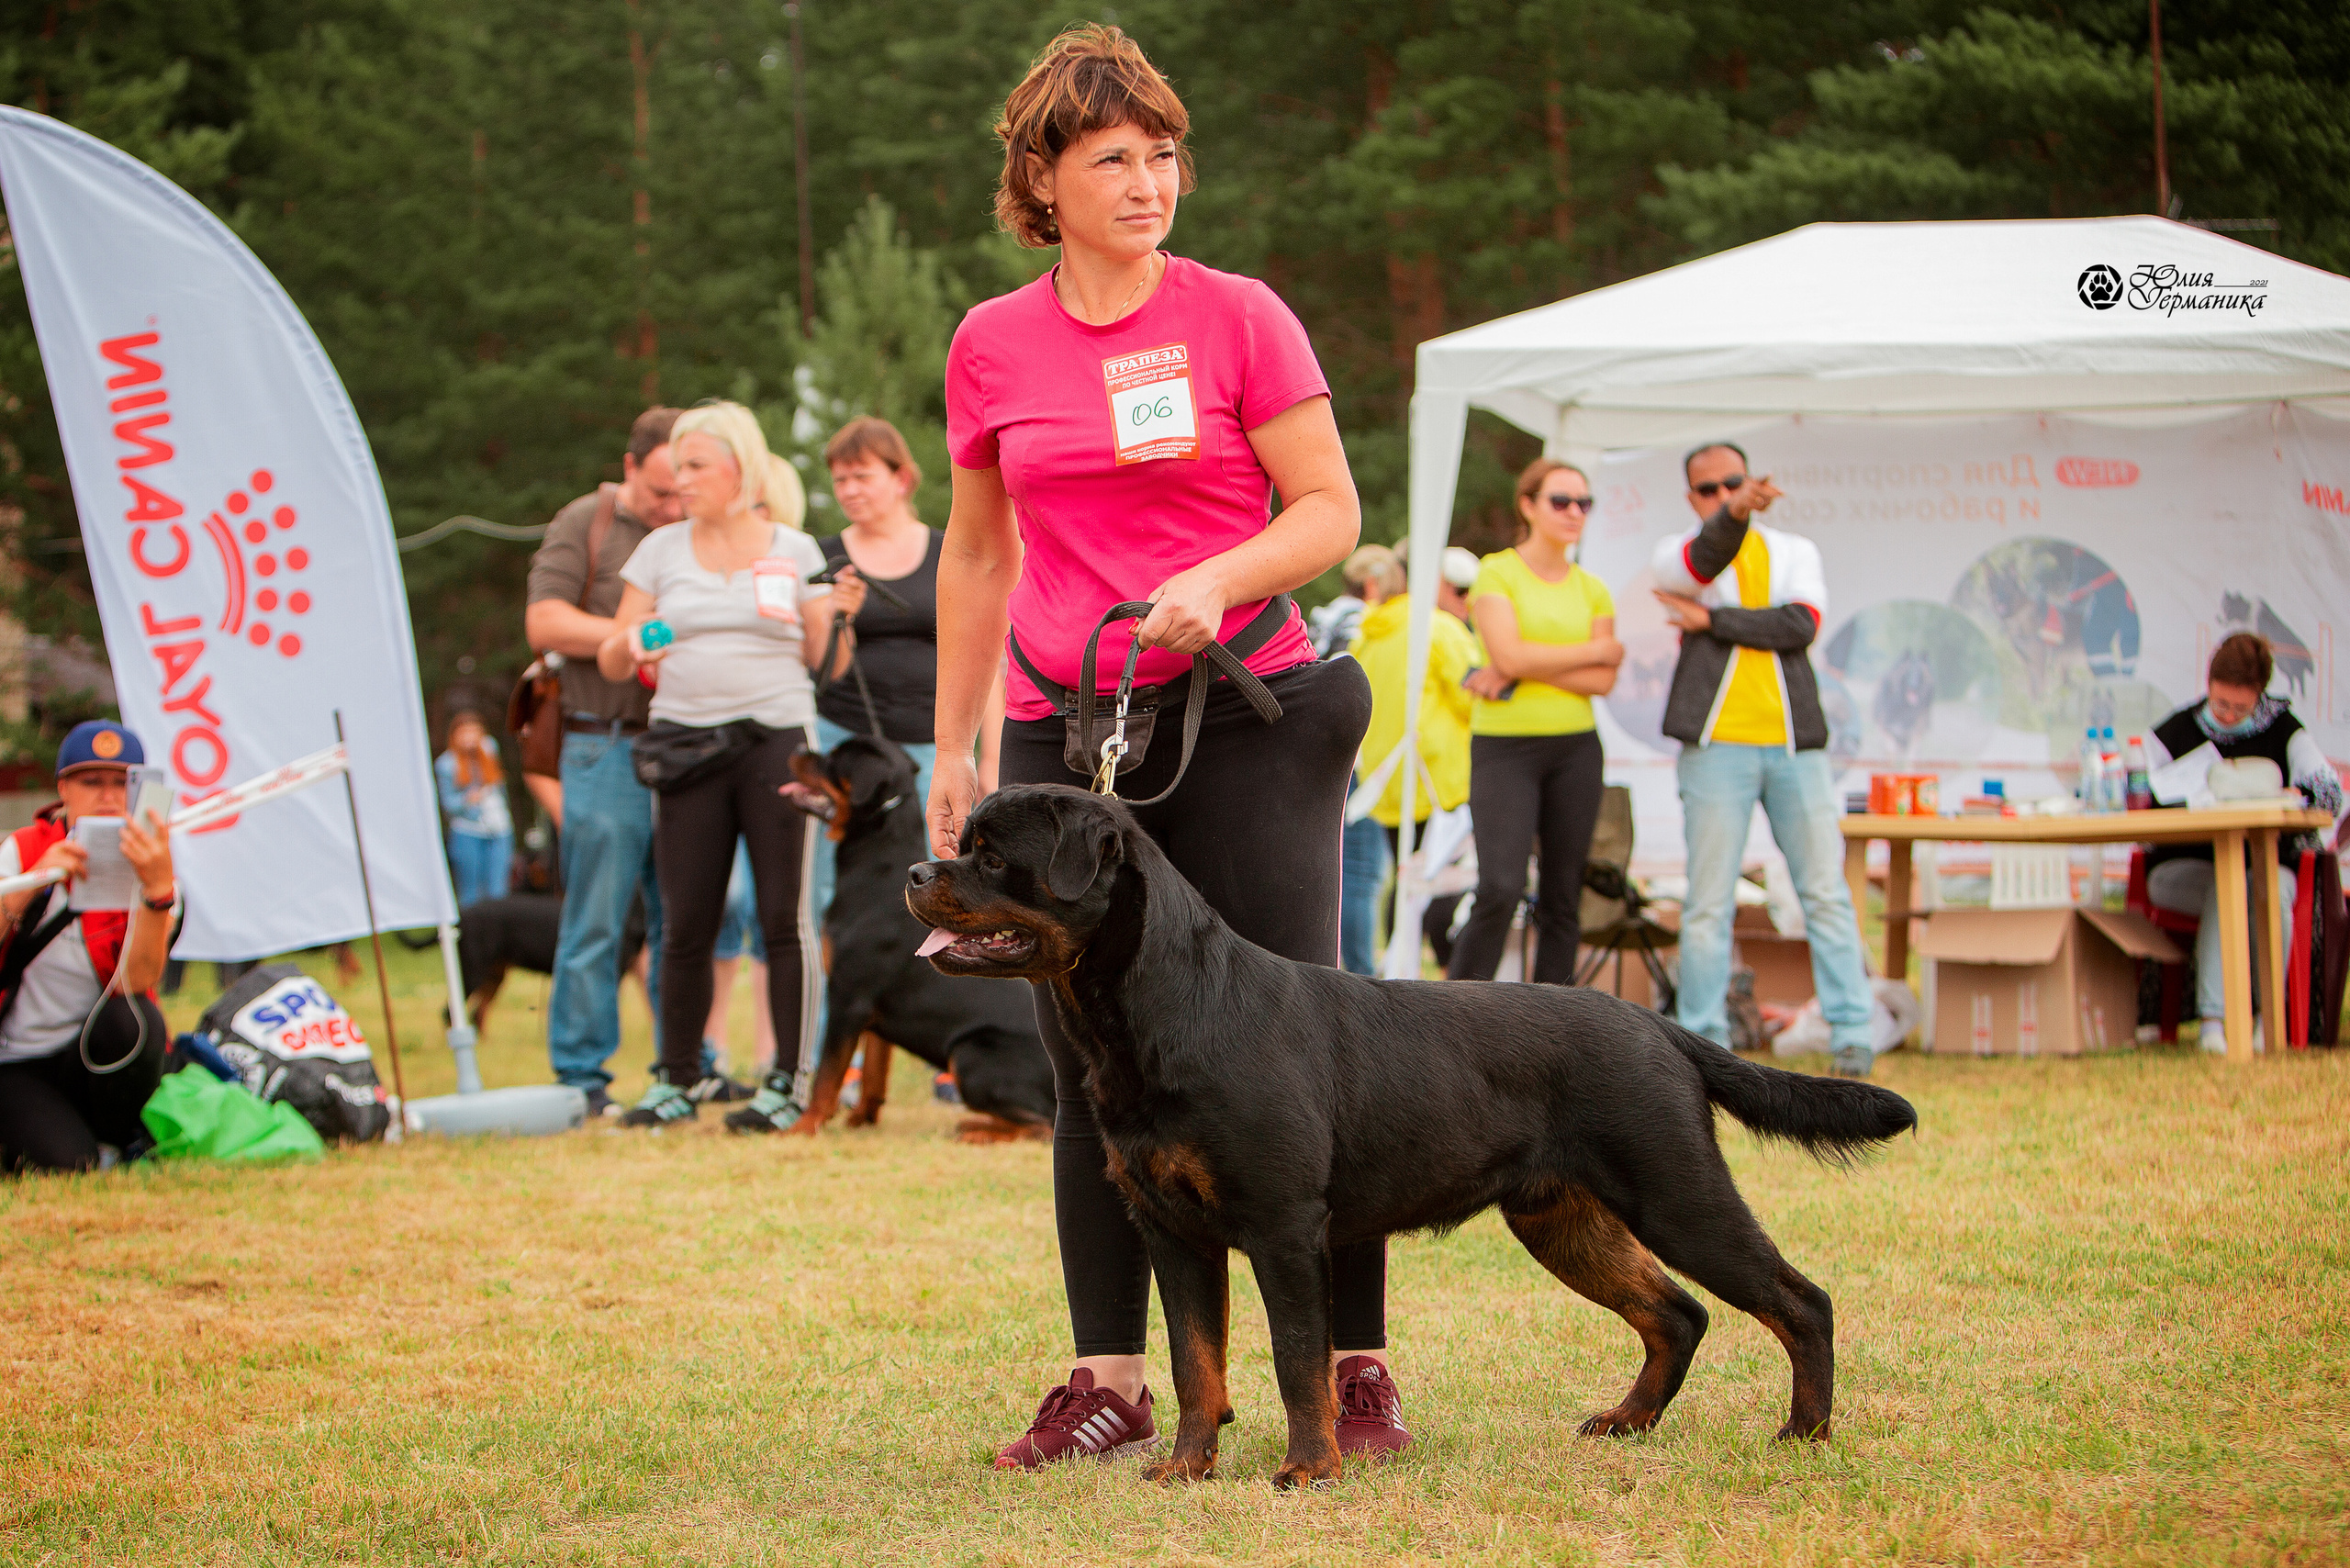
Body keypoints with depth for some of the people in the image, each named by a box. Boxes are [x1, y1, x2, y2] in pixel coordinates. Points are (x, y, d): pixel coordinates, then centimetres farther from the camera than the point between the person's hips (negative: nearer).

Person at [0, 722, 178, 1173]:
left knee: (130, 1019, -33)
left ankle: (120, 1139, -6)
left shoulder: (148, 869, -6)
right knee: (65, 1161, -26)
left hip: (98, 1060, 0)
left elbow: (138, 980, -25)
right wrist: (36, 880, -33)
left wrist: (159, 889, -41)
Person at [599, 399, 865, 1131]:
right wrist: (629, 644, -10)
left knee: (784, 914, -6)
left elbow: (825, 665, 8)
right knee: (686, 924, 0)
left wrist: (835, 616, -11)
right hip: (685, 741, 2)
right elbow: (612, 662, 12)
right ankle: (677, 1080, 10)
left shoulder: (795, 551, 8)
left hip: (776, 737, -2)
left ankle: (789, 1082, -1)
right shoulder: (661, 550, 13)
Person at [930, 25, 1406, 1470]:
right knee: (1090, 1064, 4)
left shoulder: (1240, 317, -1)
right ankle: (1110, 1381, 11)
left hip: (1248, 715, -3)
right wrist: (953, 747, 17)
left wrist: (1218, 582, -19)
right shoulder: (991, 348, 8)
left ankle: (1357, 1367, 2)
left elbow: (1331, 512, -1)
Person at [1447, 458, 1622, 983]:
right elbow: (1509, 654, -15)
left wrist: (1523, 672, -12)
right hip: (1504, 744, -4)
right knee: (1501, 889, -16)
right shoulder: (1496, 573, -1)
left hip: (1575, 747, 5)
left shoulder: (1592, 591, 11)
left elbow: (1603, 681, 0)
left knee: (1563, 896, 4)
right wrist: (1596, 650, -4)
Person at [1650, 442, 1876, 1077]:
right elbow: (1707, 556, -19)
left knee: (1827, 893, 0)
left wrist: (1710, 620, -8)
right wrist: (1737, 512, -40)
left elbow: (1800, 625, -6)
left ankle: (1853, 1037, 1)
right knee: (1708, 903, -2)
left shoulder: (1795, 552, 14)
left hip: (1794, 745, 2)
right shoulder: (1677, 555, 7)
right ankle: (1705, 1043, 2)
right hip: (1716, 746, -2)